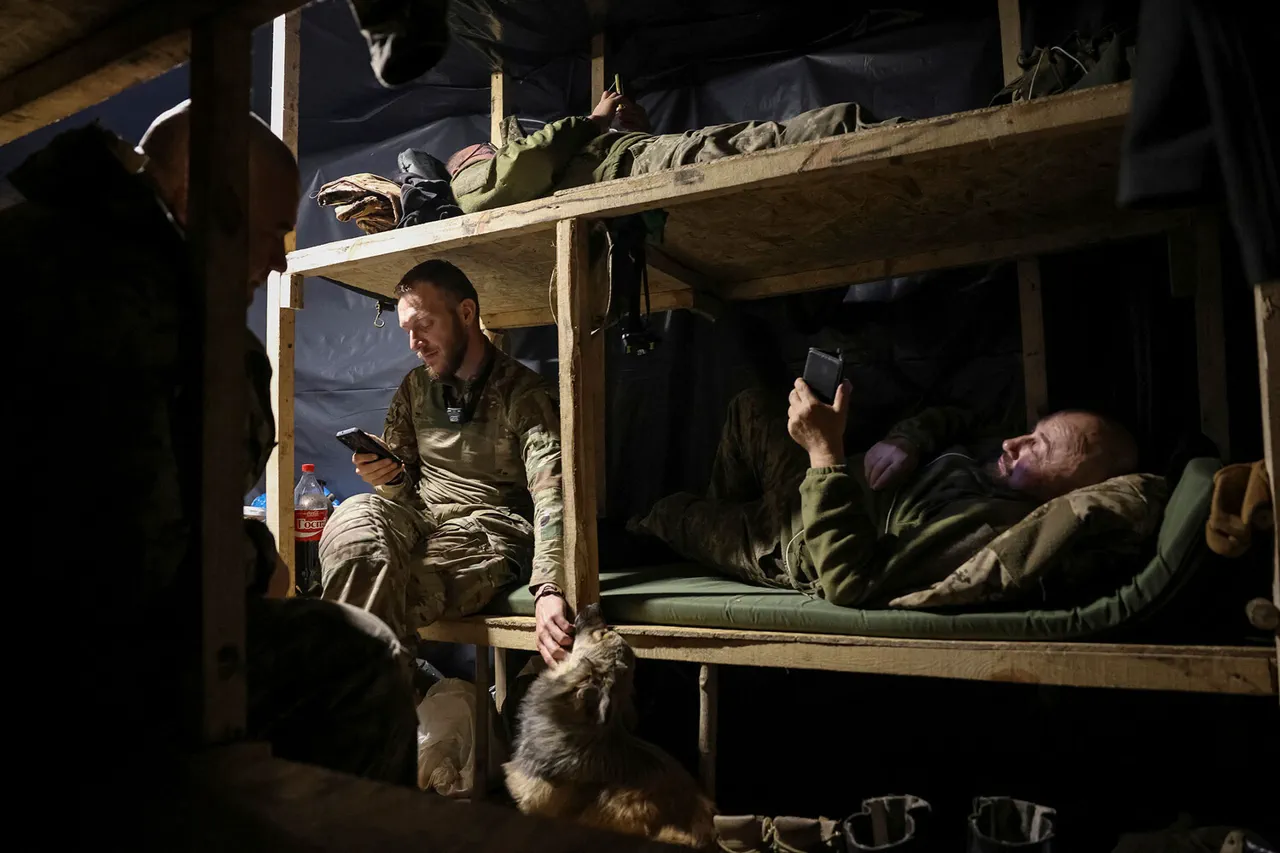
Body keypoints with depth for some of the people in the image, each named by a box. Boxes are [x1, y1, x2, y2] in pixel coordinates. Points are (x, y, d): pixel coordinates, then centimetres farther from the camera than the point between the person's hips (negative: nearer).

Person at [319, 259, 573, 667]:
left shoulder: (524, 393, -6)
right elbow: (404, 486, 17)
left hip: (486, 529, -5)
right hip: (418, 516, 5)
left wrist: (548, 590, -35)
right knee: (356, 514, -29)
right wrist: (387, 477, -11)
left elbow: (551, 493, -19)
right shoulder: (414, 387, 13)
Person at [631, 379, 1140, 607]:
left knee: (668, 517, 12)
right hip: (819, 494, 7)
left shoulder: (991, 529, -40)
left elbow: (849, 580, -45)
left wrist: (826, 450, -47)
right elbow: (946, 421, 10)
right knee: (751, 406, 22)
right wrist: (904, 441, -14)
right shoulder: (1007, 473, -11)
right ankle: (722, 515, 42)